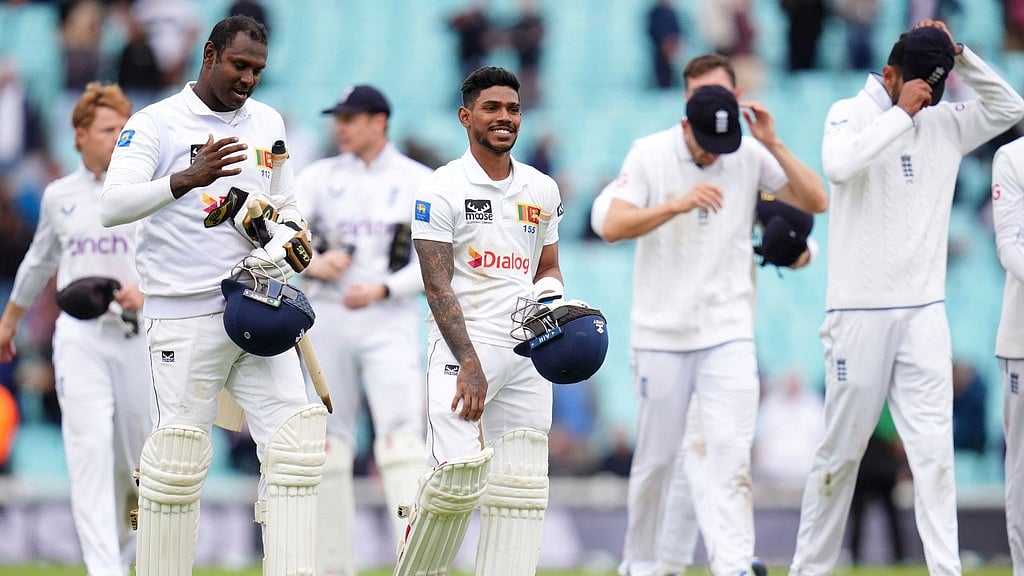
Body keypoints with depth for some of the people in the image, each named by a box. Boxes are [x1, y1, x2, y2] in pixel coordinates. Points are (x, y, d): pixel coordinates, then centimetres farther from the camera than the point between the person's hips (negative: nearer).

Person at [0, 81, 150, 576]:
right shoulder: (59, 196, 10)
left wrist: (147, 289, -20)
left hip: (139, 333, 0)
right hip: (80, 335, 0)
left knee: (134, 455, 6)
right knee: (90, 448, -14)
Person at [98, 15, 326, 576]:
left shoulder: (268, 124, 14)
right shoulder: (156, 123, -5)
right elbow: (112, 207, -18)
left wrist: (284, 244, 0)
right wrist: (187, 179, -33)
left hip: (255, 313, 5)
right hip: (184, 316, -5)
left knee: (295, 445, -4)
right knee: (177, 461, -6)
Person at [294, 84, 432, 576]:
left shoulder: (418, 181, 5)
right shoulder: (320, 177, 11)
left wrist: (382, 290, -15)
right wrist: (309, 263, -20)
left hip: (390, 319, -3)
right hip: (327, 318, 3)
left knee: (400, 437, -16)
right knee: (329, 445, 2)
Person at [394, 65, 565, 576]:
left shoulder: (542, 190, 14)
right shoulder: (442, 190, -4)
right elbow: (438, 285, -9)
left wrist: (550, 296, -1)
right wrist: (469, 365, -18)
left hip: (526, 354, 5)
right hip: (462, 347, -5)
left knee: (520, 487, 1)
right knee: (458, 475, -18)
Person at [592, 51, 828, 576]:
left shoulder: (750, 155, 1)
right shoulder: (651, 154, -5)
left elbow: (816, 201, -5)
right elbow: (612, 225, -16)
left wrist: (772, 143, -15)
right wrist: (679, 204, -29)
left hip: (728, 331, 1)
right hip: (662, 333, -1)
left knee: (730, 451, -12)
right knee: (657, 458, 6)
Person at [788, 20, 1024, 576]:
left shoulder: (944, 123, 11)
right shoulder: (851, 114, -3)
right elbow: (839, 165, -23)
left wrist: (959, 55, 2)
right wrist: (901, 112, -17)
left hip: (924, 316, 4)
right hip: (859, 314, -4)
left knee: (934, 447, -6)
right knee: (841, 447, 3)